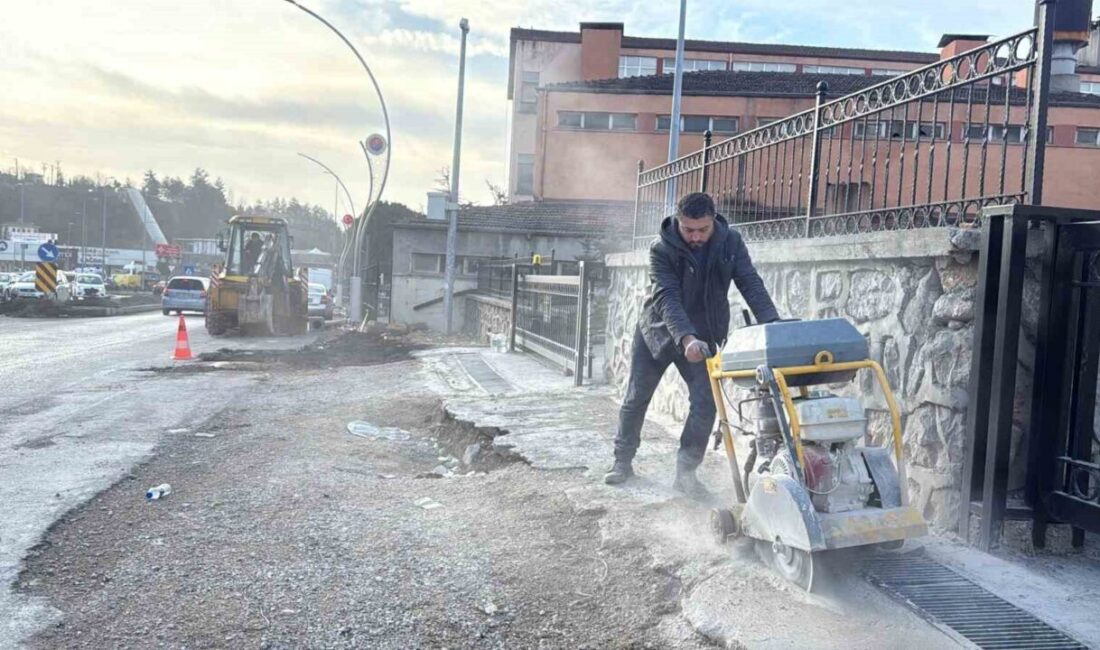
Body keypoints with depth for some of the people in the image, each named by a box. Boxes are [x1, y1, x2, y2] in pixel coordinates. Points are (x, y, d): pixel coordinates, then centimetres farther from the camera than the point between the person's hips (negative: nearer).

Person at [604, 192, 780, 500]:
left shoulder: (730, 242, -14)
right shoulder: (662, 250, -23)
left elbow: (751, 284, -20)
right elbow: (667, 298, -32)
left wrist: (772, 324, -36)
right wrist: (686, 338, -48)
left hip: (703, 337, 2)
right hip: (657, 331, -1)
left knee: (706, 402, -10)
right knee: (636, 399, 6)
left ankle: (686, 471, 2)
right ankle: (623, 461, 24)